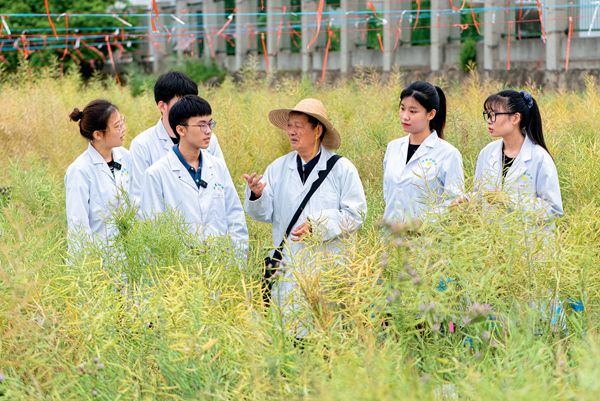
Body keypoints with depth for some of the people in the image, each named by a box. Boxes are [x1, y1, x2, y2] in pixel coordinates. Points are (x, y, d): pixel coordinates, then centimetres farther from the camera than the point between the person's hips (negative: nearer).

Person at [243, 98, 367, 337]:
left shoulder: (342, 169, 0)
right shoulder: (278, 168, 10)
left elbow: (355, 214, -4)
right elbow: (265, 214, 7)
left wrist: (318, 226, -15)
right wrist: (257, 195, -15)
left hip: (328, 270, -3)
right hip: (287, 269, 3)